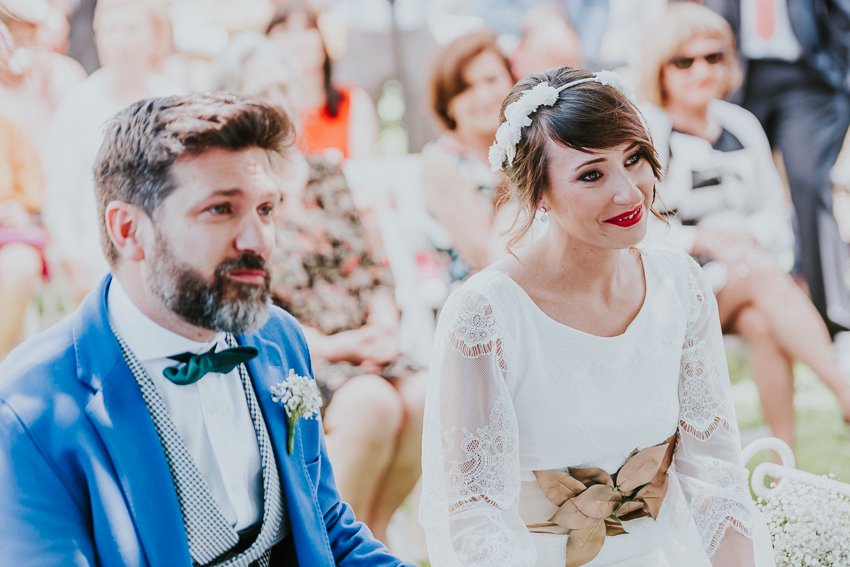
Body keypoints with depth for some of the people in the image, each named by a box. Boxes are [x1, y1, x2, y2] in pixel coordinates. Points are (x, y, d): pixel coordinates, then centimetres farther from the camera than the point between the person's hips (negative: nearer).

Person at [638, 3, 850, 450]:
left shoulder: (742, 126, 14)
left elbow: (776, 216, 12)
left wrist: (748, 235, -12)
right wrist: (700, 240, -23)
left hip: (742, 274, 4)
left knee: (762, 324, -32)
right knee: (764, 275, -33)